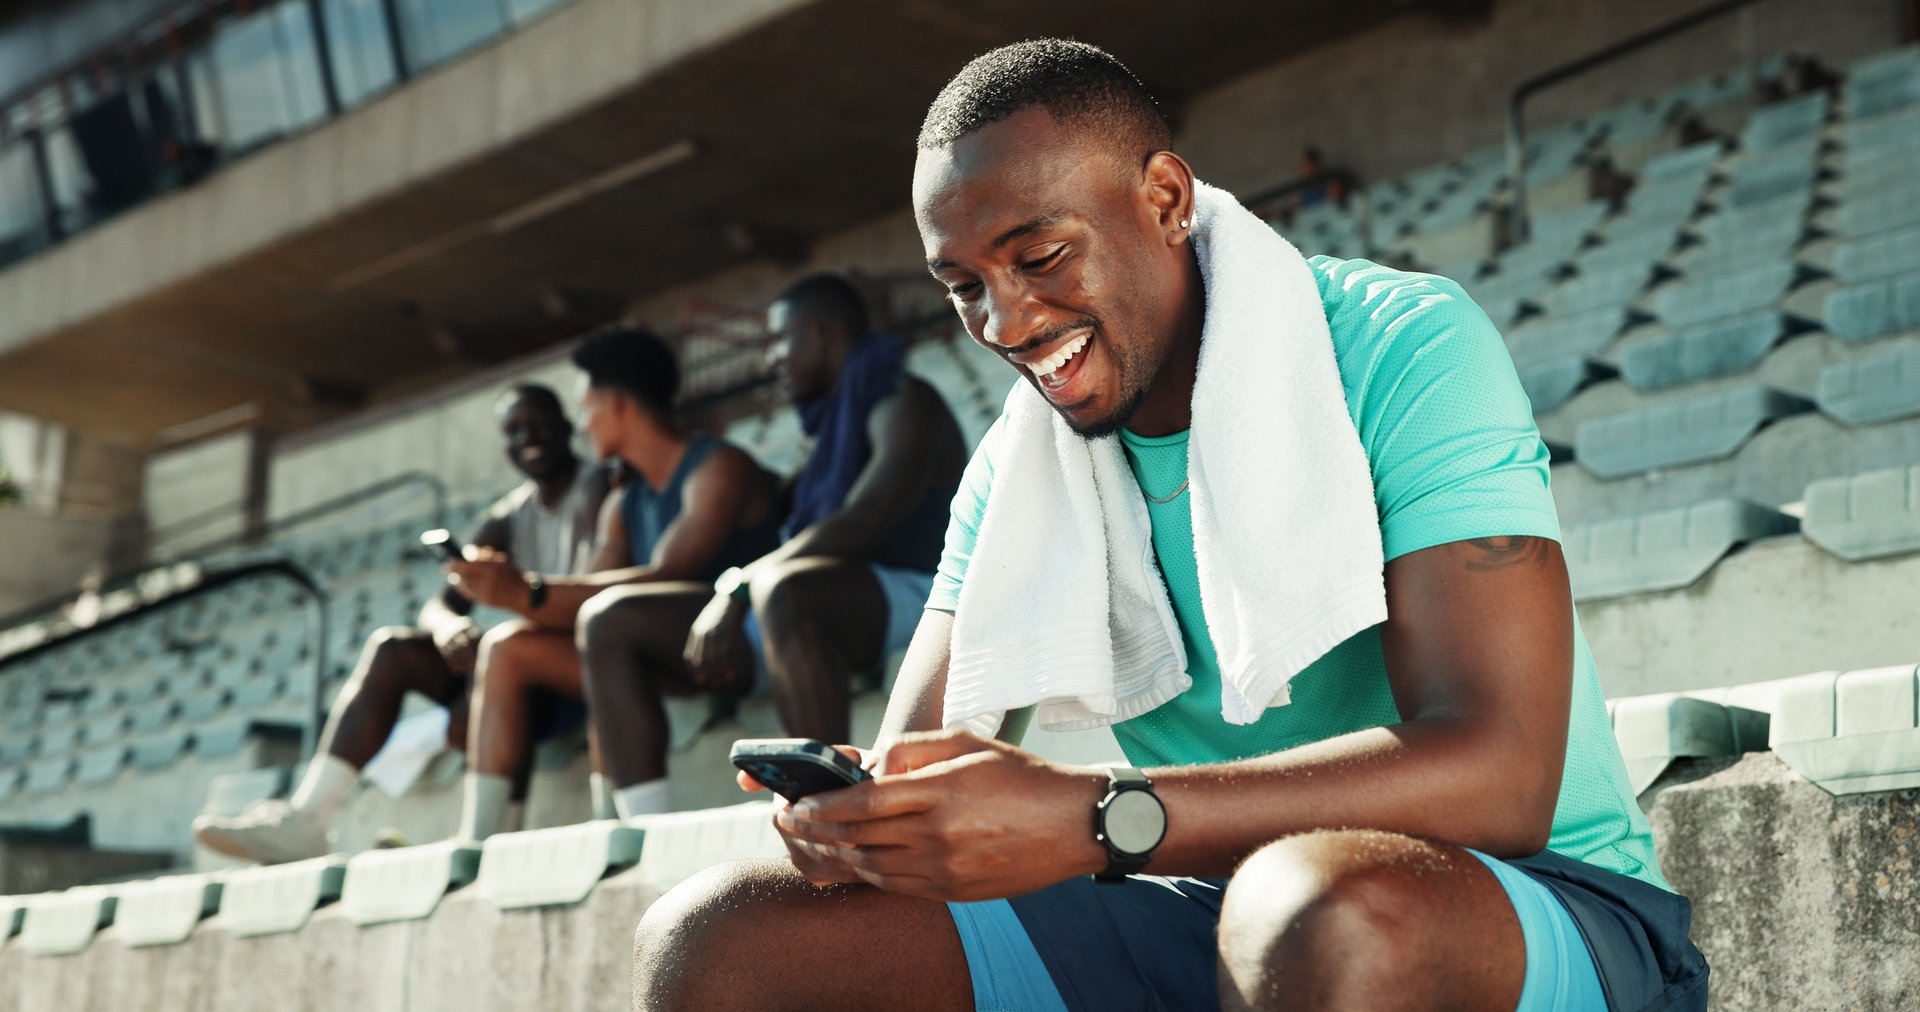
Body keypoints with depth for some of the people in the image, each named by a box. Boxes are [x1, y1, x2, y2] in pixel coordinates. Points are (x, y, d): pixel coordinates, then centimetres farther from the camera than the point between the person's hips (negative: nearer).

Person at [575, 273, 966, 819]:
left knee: (783, 589, -43)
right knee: (609, 620, -3)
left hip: (905, 601, -9)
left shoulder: (904, 405, -2)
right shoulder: (833, 425, 28)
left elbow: (859, 528, -18)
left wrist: (738, 591, -18)